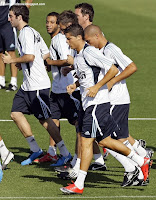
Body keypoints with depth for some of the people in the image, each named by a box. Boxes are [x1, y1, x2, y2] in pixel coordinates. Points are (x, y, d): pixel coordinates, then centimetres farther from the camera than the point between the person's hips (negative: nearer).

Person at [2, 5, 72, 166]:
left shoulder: (26, 33, -15)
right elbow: (46, 54, 18)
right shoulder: (32, 32, 16)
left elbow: (30, 56, -27)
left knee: (44, 119, -5)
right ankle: (35, 149, 12)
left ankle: (65, 153, 2)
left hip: (38, 85, -10)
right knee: (16, 114, 7)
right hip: (28, 85, 10)